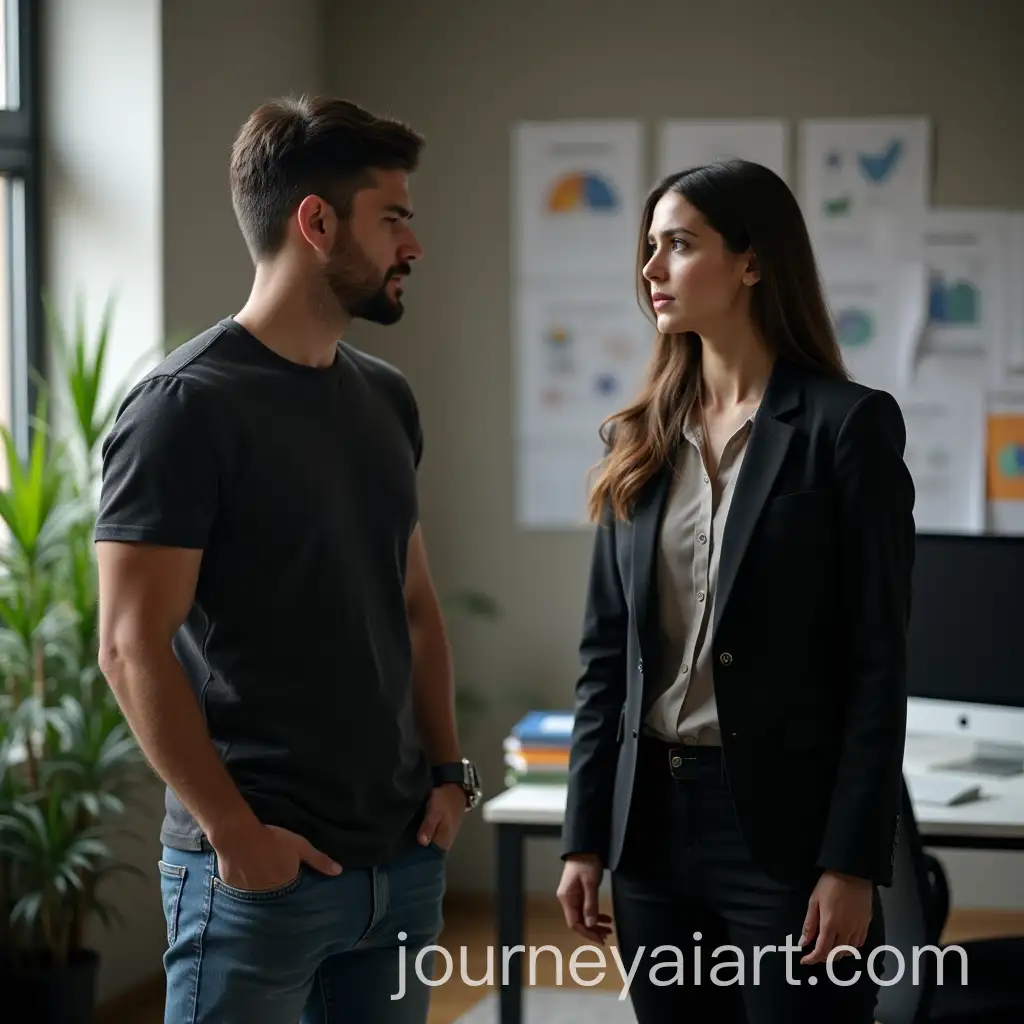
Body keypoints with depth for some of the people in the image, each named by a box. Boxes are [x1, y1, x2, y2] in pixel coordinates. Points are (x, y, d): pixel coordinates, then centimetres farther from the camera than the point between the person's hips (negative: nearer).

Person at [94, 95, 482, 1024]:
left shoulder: (387, 400, 11)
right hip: (260, 868, -7)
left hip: (403, 857, 7)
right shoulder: (186, 406, -11)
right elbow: (133, 648, -15)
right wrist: (233, 831, -15)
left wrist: (448, 770, 8)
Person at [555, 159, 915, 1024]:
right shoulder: (641, 439, 9)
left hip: (787, 823, -5)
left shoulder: (846, 425, -6)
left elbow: (877, 663, -9)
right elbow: (606, 651, 11)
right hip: (655, 820, 5)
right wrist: (586, 836, 6)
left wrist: (852, 863, -13)